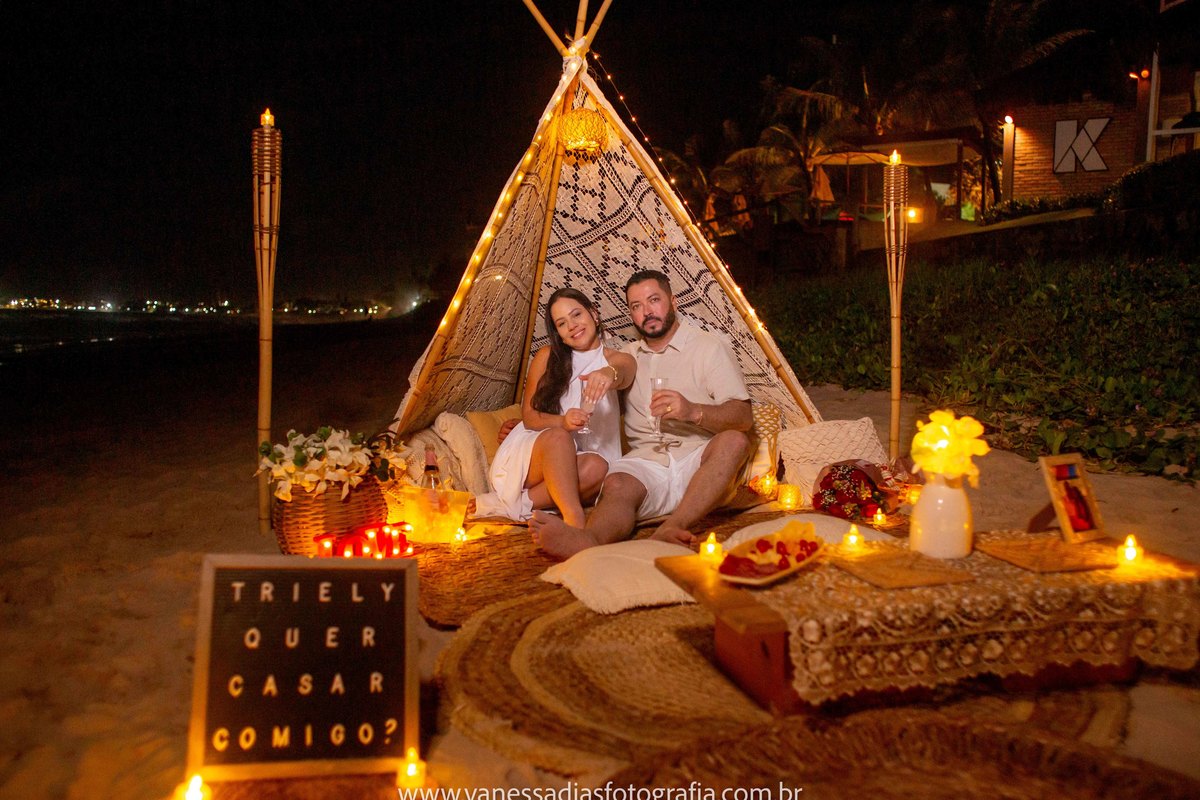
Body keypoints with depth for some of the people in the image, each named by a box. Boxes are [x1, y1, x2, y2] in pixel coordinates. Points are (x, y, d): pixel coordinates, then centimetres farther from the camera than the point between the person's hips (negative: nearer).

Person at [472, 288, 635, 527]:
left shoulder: (620, 360, 9)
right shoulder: (547, 357, 9)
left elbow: (622, 378, -18)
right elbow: (528, 416, 3)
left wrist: (609, 374, -45)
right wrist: (562, 422, -21)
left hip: (574, 465, 1)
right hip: (526, 455, 0)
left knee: (597, 466, -35)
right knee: (557, 437, -35)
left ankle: (511, 504, -33)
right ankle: (575, 521, -52)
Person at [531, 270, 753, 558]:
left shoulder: (709, 346, 9)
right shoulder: (627, 356, 23)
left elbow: (743, 417, -2)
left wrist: (693, 411, -22)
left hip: (698, 459, -1)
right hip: (646, 459, 2)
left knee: (733, 441, -34)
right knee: (617, 486, -32)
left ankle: (671, 528, -52)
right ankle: (588, 540, -67)